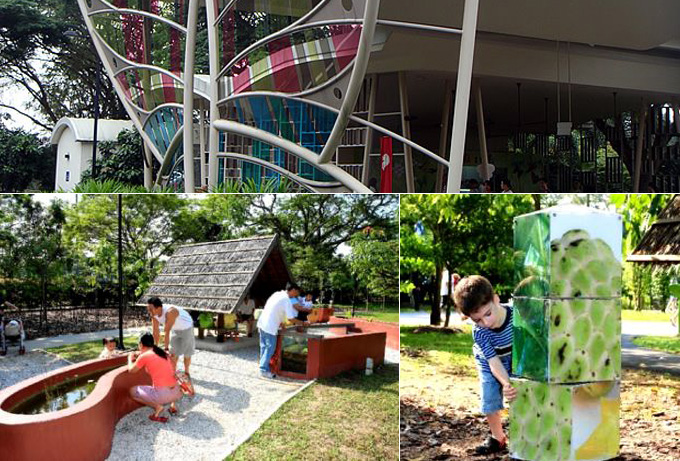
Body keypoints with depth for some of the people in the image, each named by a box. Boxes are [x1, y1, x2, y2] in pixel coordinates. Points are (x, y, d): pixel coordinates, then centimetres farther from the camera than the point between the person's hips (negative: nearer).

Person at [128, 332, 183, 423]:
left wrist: (130, 358, 33)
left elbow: (131, 370, 15)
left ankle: (157, 406, -3)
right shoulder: (162, 353, 15)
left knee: (132, 391, 15)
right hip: (177, 393, 6)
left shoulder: (144, 356, -2)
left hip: (162, 395, -6)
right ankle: (173, 404, 13)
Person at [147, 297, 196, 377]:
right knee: (173, 352, 6)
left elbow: (166, 332, -39)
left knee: (187, 352, 6)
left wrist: (166, 348, -34)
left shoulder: (170, 312, -42)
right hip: (175, 330, 6)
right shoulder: (154, 315, -20)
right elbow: (156, 332, -12)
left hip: (186, 328, -6)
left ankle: (186, 372, 25)